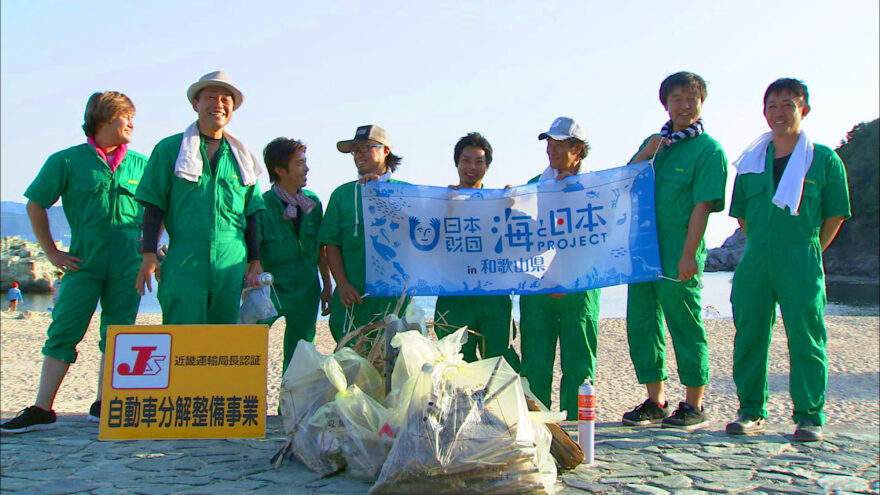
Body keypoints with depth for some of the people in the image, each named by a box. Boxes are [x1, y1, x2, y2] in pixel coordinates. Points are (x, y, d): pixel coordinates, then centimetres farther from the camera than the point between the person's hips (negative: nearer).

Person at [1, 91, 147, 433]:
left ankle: (103, 405, 14)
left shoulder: (141, 164, 9)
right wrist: (51, 252, 4)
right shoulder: (66, 161, 1)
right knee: (63, 332, -1)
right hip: (84, 262, -2)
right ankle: (42, 409, 4)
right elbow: (35, 205, 7)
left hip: (128, 265, 2)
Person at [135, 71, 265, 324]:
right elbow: (154, 206, 5)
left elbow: (251, 214, 16)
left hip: (232, 263, 3)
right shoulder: (169, 149, 8)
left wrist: (255, 262, 11)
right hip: (184, 259, -3)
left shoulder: (241, 157, 16)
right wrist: (149, 255, -4)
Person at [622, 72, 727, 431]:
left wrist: (688, 255, -17)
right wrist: (645, 154, -3)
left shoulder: (709, 149, -3)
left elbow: (702, 205, -10)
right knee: (641, 325, 9)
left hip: (678, 254, -7)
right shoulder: (654, 142, 18)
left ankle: (694, 407, 11)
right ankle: (655, 401, 21)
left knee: (685, 327, 0)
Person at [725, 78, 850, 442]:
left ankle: (809, 416, 10)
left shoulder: (824, 160, 2)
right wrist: (762, 247, 13)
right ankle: (751, 411, 17)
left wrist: (810, 251, 3)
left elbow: (836, 214, 5)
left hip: (801, 265, -3)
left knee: (806, 341, -1)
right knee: (748, 339, 5)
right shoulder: (750, 162, 11)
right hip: (755, 262, 4)